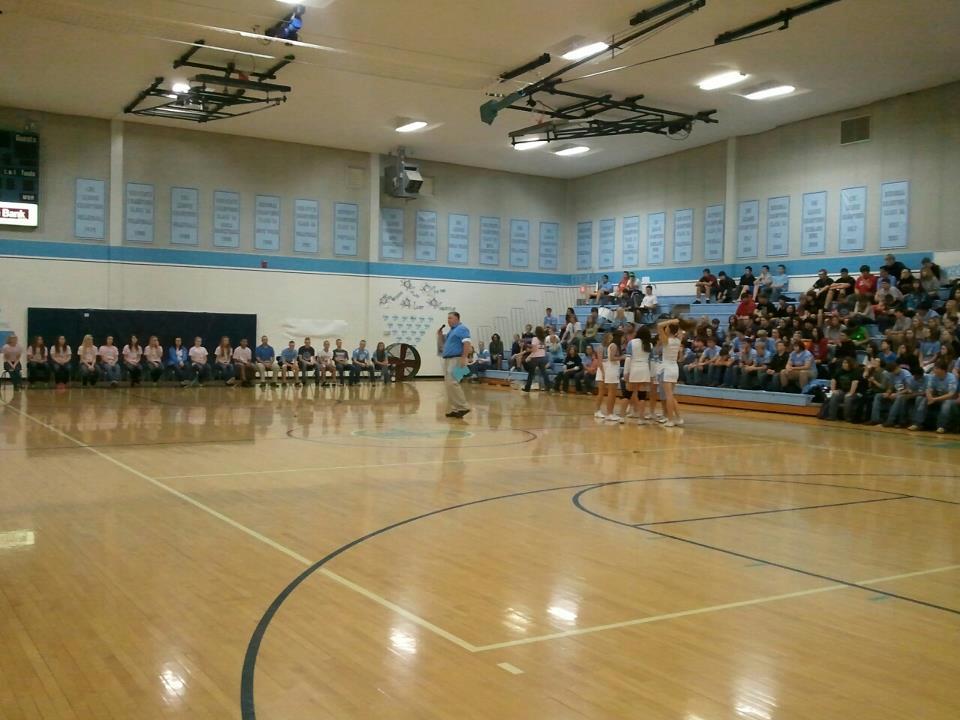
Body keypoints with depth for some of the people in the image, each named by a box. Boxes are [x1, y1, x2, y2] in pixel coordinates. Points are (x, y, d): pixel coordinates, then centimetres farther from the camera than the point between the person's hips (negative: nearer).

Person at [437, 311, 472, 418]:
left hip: (456, 359, -10)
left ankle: (463, 407, -15)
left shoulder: (462, 329, -7)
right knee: (449, 384, 7)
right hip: (448, 360, 10)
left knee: (452, 383, -18)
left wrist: (464, 358, -26)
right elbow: (444, 343, 28)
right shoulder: (452, 330, 22)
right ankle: (455, 409, 10)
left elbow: (467, 343, -19)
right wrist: (440, 334, 11)